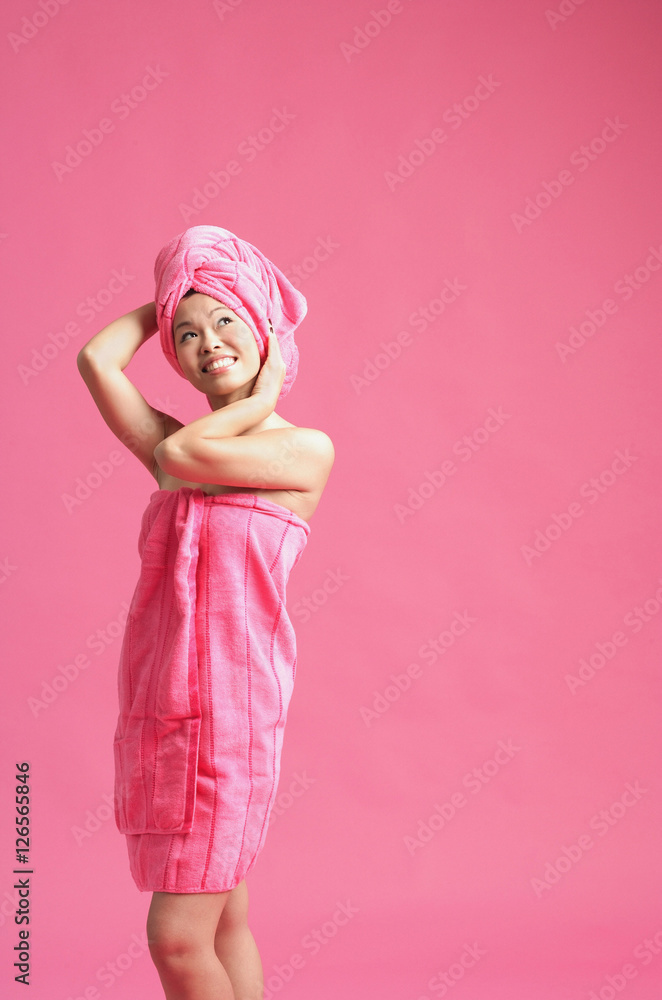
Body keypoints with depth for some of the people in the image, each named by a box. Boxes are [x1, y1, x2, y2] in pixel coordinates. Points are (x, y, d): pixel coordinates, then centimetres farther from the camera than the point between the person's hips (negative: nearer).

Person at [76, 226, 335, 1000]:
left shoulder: (306, 450, -3)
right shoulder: (179, 447, 12)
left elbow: (182, 457, -14)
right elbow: (95, 359, 1)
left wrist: (261, 399, 2)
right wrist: (170, 297, 15)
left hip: (232, 699, -6)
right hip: (158, 702, 6)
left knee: (178, 935, -6)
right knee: (222, 921, 13)